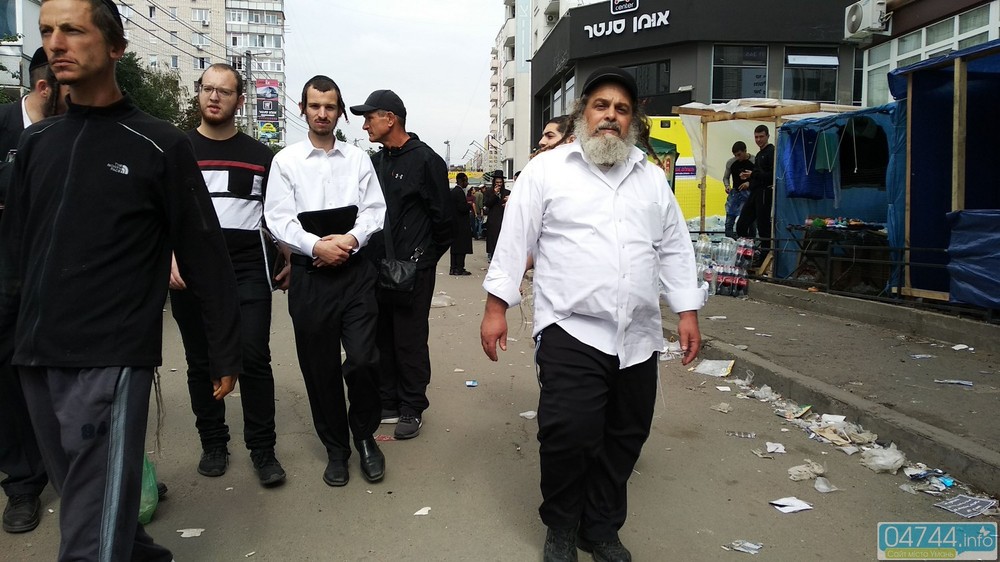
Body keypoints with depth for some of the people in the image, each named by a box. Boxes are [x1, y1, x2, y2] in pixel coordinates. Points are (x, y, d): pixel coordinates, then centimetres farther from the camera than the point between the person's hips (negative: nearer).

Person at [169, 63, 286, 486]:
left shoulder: (260, 156, 9)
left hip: (247, 270, -1)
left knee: (254, 359, -6)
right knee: (201, 362, 8)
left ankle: (262, 450, 4)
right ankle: (213, 443, 22)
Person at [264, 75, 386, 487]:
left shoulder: (358, 159, 11)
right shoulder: (285, 161, 6)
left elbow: (374, 209, 4)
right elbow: (278, 218, -2)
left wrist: (352, 238, -14)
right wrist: (316, 246, -16)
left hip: (355, 270, 0)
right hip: (310, 274, 0)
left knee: (363, 360, -8)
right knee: (320, 367, 7)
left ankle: (365, 436, 18)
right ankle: (336, 448, 25)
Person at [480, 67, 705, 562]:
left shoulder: (652, 177, 14)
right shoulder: (547, 169, 1)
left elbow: (674, 249, 16)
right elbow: (515, 240, -1)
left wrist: (687, 311, 10)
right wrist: (496, 307, -5)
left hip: (638, 336, 5)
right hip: (571, 332, -4)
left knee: (624, 437, 11)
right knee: (569, 434, -10)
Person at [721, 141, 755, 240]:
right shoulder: (730, 162, 2)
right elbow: (726, 177, 15)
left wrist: (750, 183, -20)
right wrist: (727, 186, -5)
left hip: (749, 193, -3)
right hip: (735, 192, 3)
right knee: (729, 221, -3)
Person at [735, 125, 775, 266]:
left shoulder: (771, 151, -8)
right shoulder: (759, 154, 23)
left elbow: (773, 175, -19)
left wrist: (753, 174, -19)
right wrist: (748, 177, 11)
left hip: (765, 193, -10)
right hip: (755, 192, 10)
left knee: (764, 227, -5)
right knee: (741, 225, 6)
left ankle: (764, 257, 3)